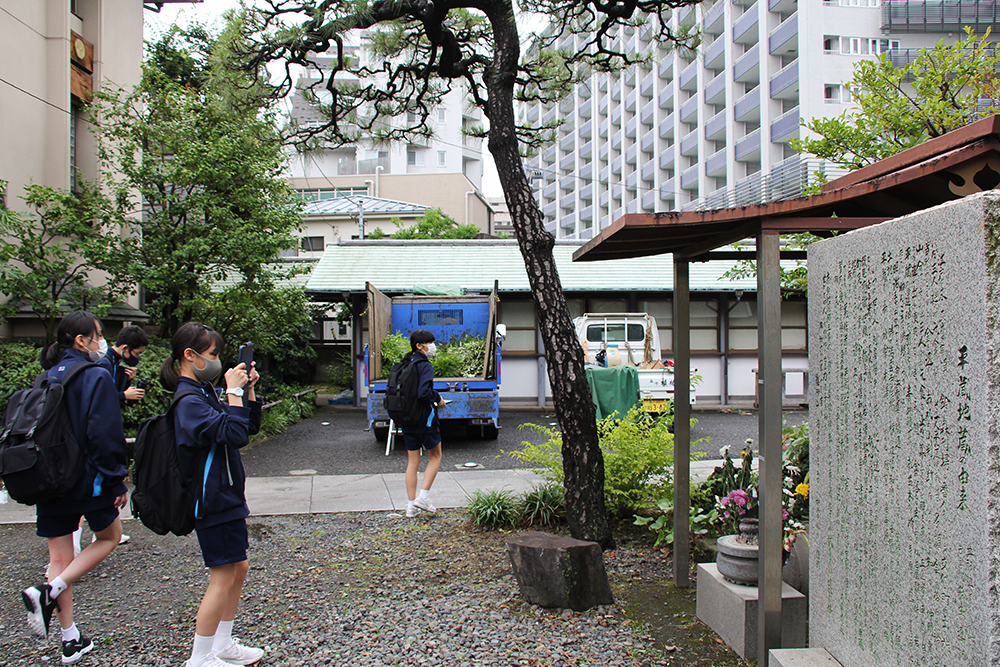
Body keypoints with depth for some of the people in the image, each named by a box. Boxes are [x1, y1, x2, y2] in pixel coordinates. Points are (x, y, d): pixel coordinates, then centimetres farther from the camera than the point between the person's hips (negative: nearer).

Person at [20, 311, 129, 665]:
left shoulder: (48, 378, 7)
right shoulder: (95, 377, -14)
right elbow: (105, 434, -19)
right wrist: (117, 481, -11)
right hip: (87, 478, -6)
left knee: (59, 558, 12)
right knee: (109, 536, 17)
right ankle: (48, 592, -3)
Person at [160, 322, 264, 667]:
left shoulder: (204, 393, 12)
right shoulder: (189, 401, -19)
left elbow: (250, 427, 16)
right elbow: (234, 434, -30)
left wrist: (248, 389, 5)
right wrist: (234, 392, -23)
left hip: (226, 497, 10)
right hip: (213, 501, -10)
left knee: (238, 569, 16)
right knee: (223, 577, -3)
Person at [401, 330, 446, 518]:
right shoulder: (425, 366, -15)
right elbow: (424, 392, -28)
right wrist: (438, 399, -10)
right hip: (425, 417, -7)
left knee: (412, 461, 11)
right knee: (435, 456, 12)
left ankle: (411, 505, 13)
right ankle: (423, 497, 4)